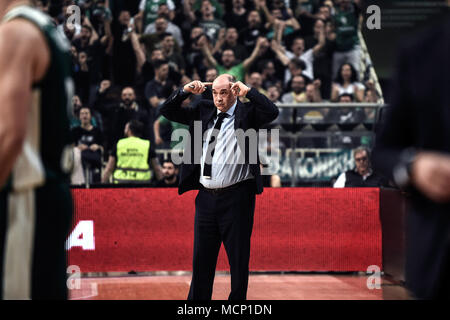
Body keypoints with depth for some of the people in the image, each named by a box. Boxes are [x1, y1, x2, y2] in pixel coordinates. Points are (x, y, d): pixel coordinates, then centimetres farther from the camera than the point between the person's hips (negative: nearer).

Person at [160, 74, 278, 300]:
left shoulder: (247, 113, -1)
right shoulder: (203, 111, 11)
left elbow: (272, 112, -19)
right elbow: (167, 111, 15)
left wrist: (248, 92, -17)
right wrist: (185, 91, 1)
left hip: (236, 197, -4)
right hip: (206, 197, 4)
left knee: (239, 259, 4)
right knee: (201, 258, 12)